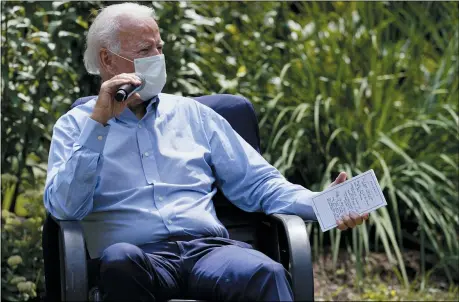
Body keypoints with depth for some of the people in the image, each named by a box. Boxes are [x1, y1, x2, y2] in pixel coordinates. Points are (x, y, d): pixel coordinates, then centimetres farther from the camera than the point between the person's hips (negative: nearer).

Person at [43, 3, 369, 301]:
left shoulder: (192, 113, 23)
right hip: (138, 260, -1)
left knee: (264, 273, -33)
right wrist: (99, 122, -5)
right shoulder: (76, 125, 14)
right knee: (120, 259, -39)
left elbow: (257, 184, 18)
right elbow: (64, 207, -3)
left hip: (208, 248, 2)